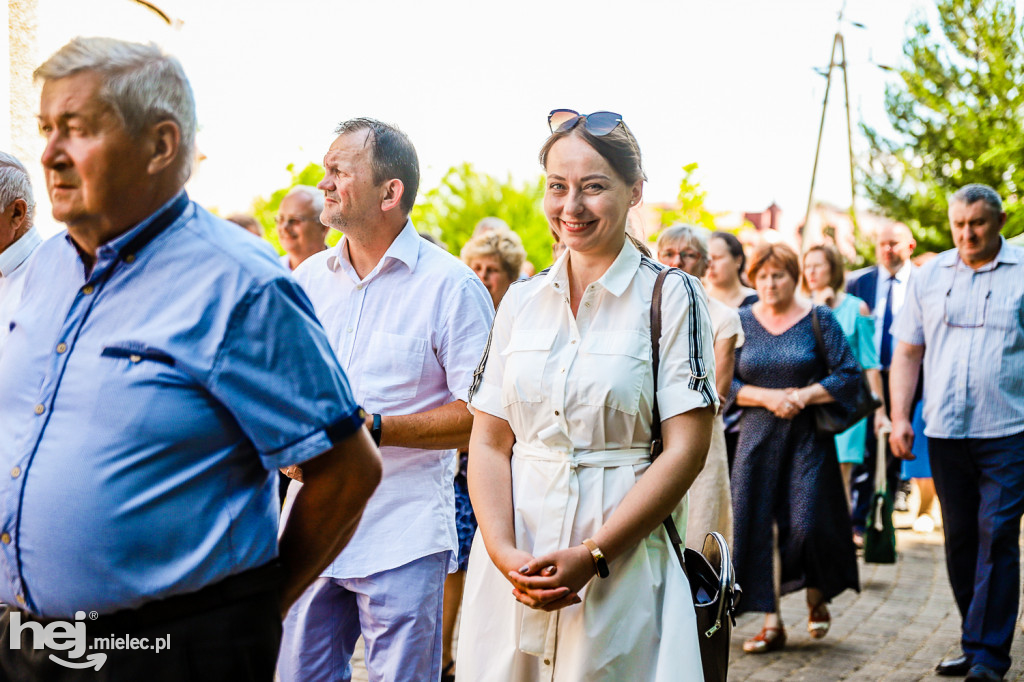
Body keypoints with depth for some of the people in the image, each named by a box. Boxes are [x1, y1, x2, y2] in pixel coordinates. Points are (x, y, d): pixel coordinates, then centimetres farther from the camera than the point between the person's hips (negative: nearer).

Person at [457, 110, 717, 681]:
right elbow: (489, 442, 6)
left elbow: (686, 448, -9)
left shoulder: (672, 296, -3)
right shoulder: (522, 301, 9)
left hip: (624, 570, -3)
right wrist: (504, 554, -10)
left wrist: (591, 556, -16)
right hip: (514, 565, 4)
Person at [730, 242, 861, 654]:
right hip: (757, 435, 2)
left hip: (808, 437, -2)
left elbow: (849, 375, -2)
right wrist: (766, 397, -11)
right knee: (756, 525, -3)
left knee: (808, 524, -9)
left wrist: (805, 395, -14)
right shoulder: (741, 322, 6)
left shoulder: (819, 319, 1)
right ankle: (771, 622, 7)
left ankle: (817, 600, 21)